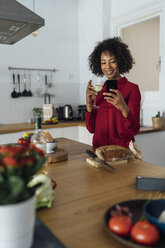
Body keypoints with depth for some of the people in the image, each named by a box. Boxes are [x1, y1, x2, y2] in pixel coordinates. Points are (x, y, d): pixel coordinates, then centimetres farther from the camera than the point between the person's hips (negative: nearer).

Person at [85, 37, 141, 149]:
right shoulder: (99, 90, 9)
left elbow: (134, 130, -9)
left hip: (122, 150, -3)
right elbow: (91, 129, 6)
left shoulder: (132, 89, -4)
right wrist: (89, 104, -7)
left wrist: (124, 108, -25)